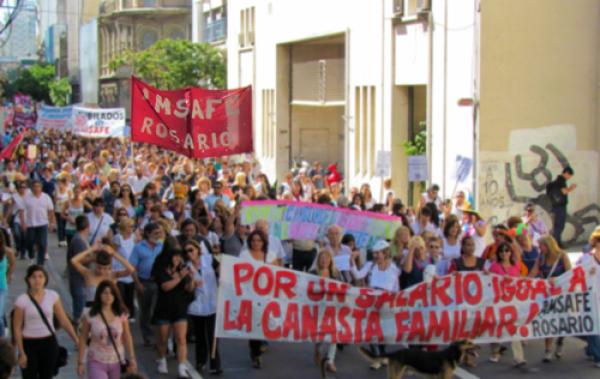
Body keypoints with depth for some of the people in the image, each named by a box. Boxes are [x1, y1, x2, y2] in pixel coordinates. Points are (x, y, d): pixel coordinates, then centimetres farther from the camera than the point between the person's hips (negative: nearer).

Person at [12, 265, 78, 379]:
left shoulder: (52, 296, -3)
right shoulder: (22, 300, -10)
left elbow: (64, 321, 1)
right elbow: (17, 329, -6)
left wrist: (77, 341, -3)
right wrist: (21, 353, -8)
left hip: (49, 343, 2)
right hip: (30, 344, -2)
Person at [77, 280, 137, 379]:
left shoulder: (121, 314, -4)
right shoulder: (90, 316, -10)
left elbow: (127, 337, 4)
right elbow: (83, 339, -3)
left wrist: (132, 358, 3)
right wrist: (81, 362, -2)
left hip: (117, 362, 3)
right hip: (97, 362, -3)